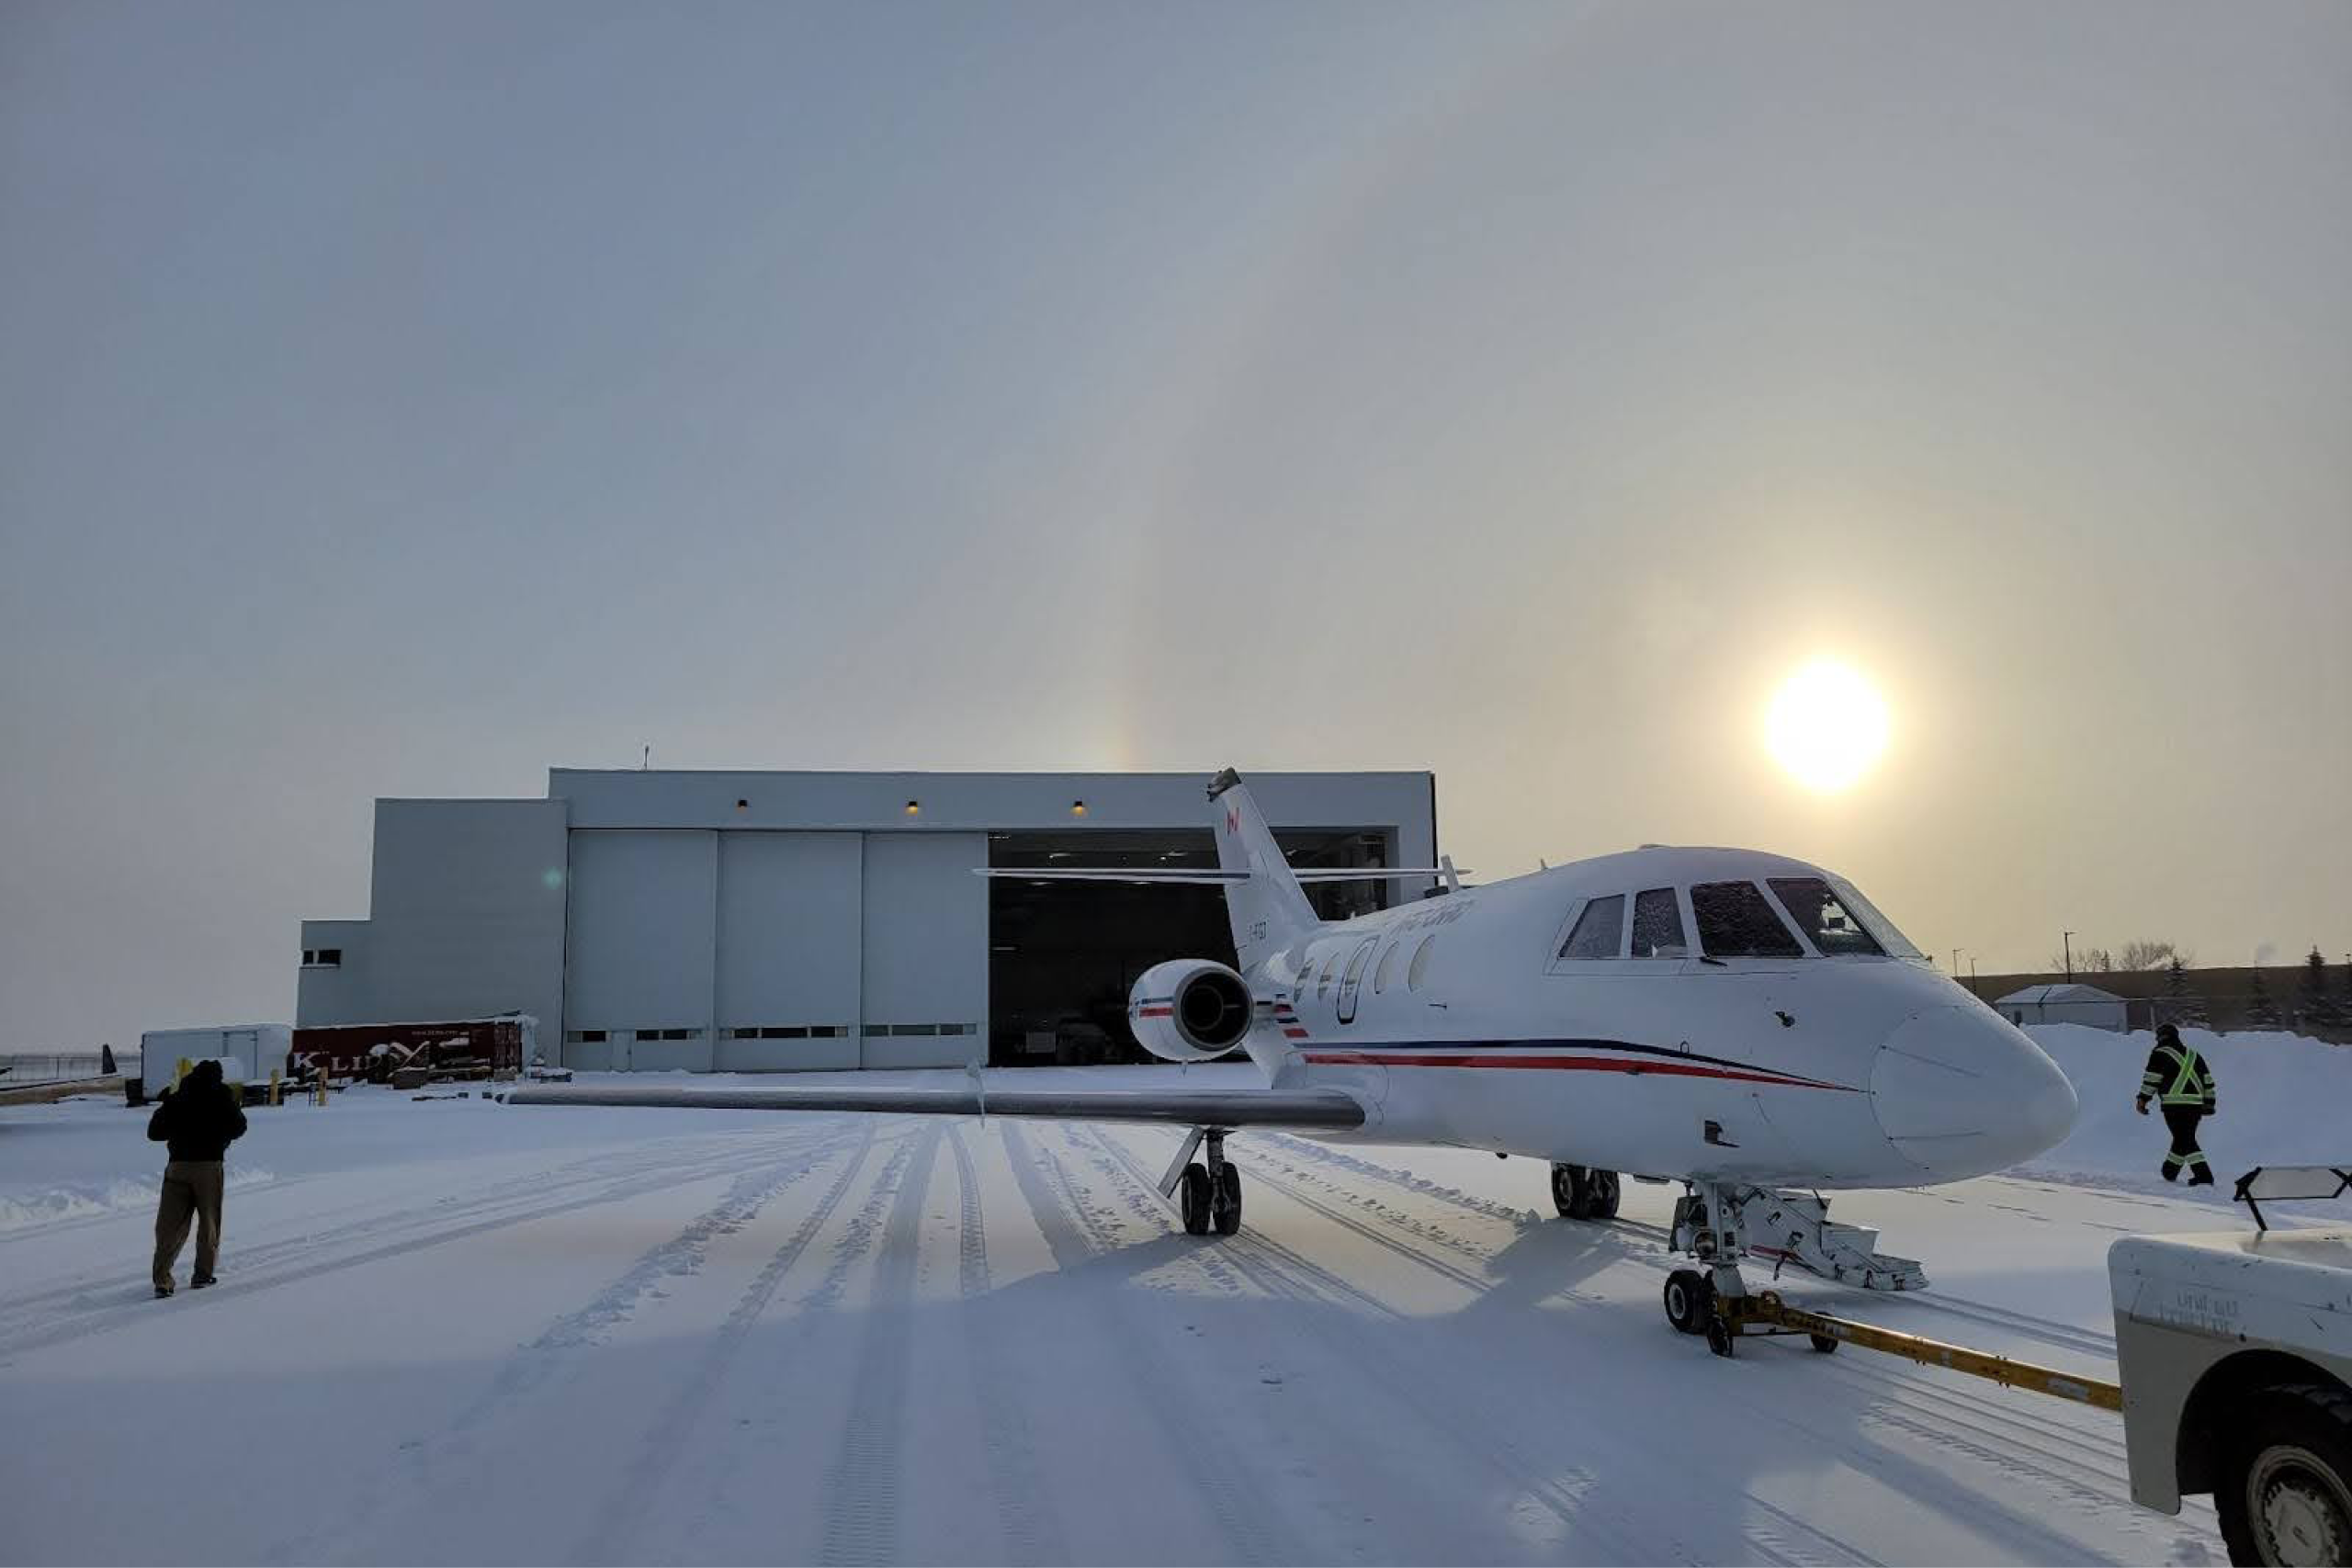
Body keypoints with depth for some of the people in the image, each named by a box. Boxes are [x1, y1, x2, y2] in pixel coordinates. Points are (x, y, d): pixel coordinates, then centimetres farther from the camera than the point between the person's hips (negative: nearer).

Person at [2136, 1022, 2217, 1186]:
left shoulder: (2160, 1053, 0)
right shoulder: (2193, 1053, 19)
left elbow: (2151, 1078, -6)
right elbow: (2207, 1079, 19)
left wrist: (2142, 1099, -2)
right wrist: (2209, 1103, 22)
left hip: (2175, 1103, -7)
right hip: (2196, 1103, 7)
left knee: (2185, 1140, -5)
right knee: (2185, 1138, 16)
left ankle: (2204, 1176, -15)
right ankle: (2170, 1172, 28)